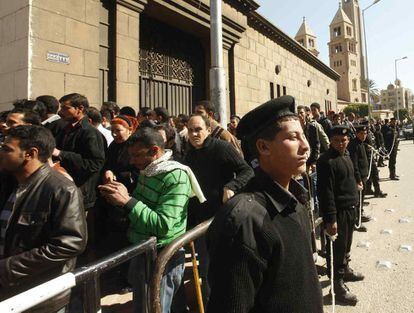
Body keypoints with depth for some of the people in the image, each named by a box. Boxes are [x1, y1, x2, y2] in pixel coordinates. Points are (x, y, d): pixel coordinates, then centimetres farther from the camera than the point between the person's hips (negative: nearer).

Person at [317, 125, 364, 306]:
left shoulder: (346, 155, 9)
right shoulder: (326, 161, -19)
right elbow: (326, 192, -22)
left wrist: (354, 203, 20)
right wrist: (330, 219, -22)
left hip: (350, 208, 9)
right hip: (338, 211, -9)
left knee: (346, 244, 23)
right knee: (337, 247, 2)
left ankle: (345, 270, 42)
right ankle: (338, 284, 15)